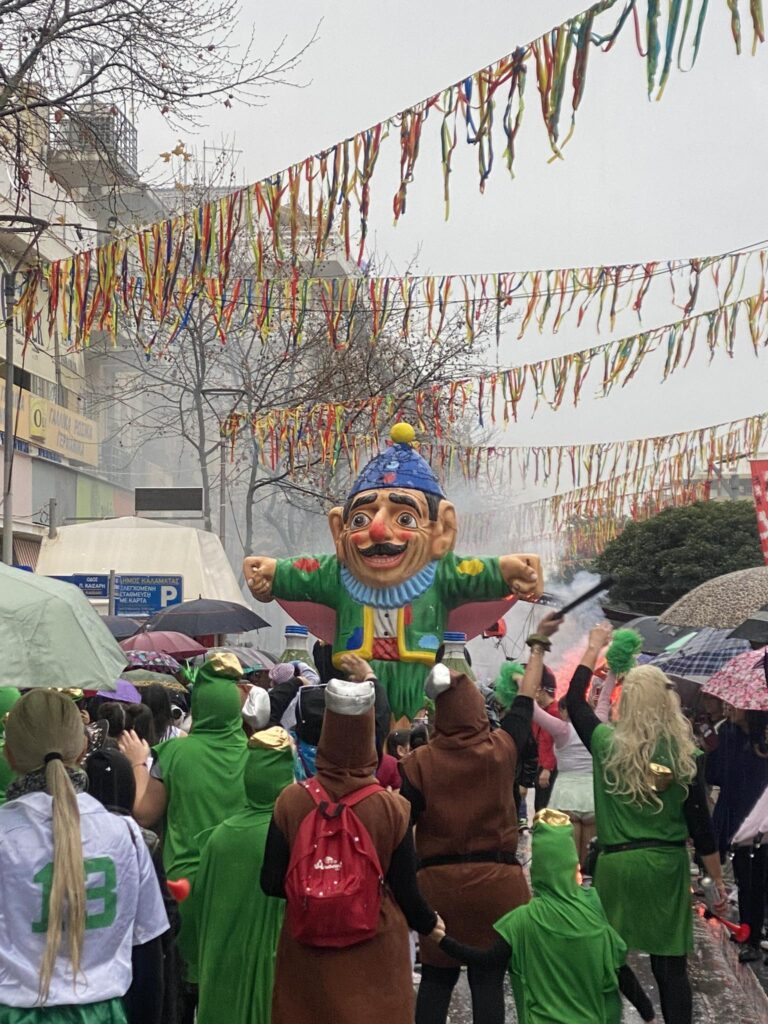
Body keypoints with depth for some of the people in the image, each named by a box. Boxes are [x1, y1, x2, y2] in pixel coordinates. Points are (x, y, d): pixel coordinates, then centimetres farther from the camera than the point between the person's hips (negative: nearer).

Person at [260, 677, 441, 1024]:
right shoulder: (392, 808, -15)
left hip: (308, 947, 1)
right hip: (375, 949, -1)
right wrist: (429, 924, 15)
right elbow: (406, 891, -6)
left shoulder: (291, 801, -13)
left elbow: (272, 883, -5)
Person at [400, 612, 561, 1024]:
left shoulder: (420, 762, -8)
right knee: (488, 980, 6)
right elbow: (525, 699, 10)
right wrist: (538, 644, 23)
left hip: (439, 881, 0)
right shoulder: (501, 749, -5)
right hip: (496, 879, 0)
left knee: (436, 978, 12)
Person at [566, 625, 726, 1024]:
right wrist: (717, 880, 7)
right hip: (667, 865, 0)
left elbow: (574, 701, 13)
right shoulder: (685, 756, -6)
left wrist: (594, 647, 22)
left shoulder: (608, 745, -5)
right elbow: (700, 825, -3)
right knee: (670, 965, 5)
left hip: (616, 863, 0)